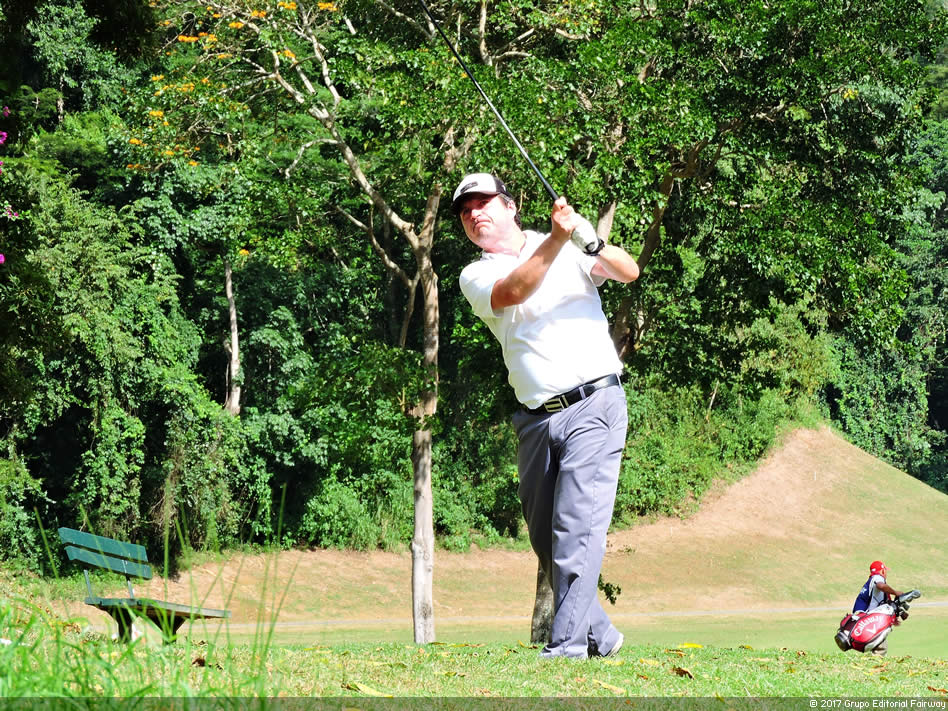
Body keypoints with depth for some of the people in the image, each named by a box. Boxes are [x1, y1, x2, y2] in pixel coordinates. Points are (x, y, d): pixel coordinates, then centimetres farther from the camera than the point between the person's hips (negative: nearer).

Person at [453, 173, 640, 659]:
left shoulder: (572, 250, 7)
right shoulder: (475, 276, 8)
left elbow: (629, 272, -7)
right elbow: (512, 293, -14)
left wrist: (594, 244, -28)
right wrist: (557, 239, -27)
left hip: (594, 404, -4)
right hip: (536, 419, 4)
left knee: (577, 527, -15)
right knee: (545, 539, 6)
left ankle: (568, 645, -17)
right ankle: (599, 635, 20)